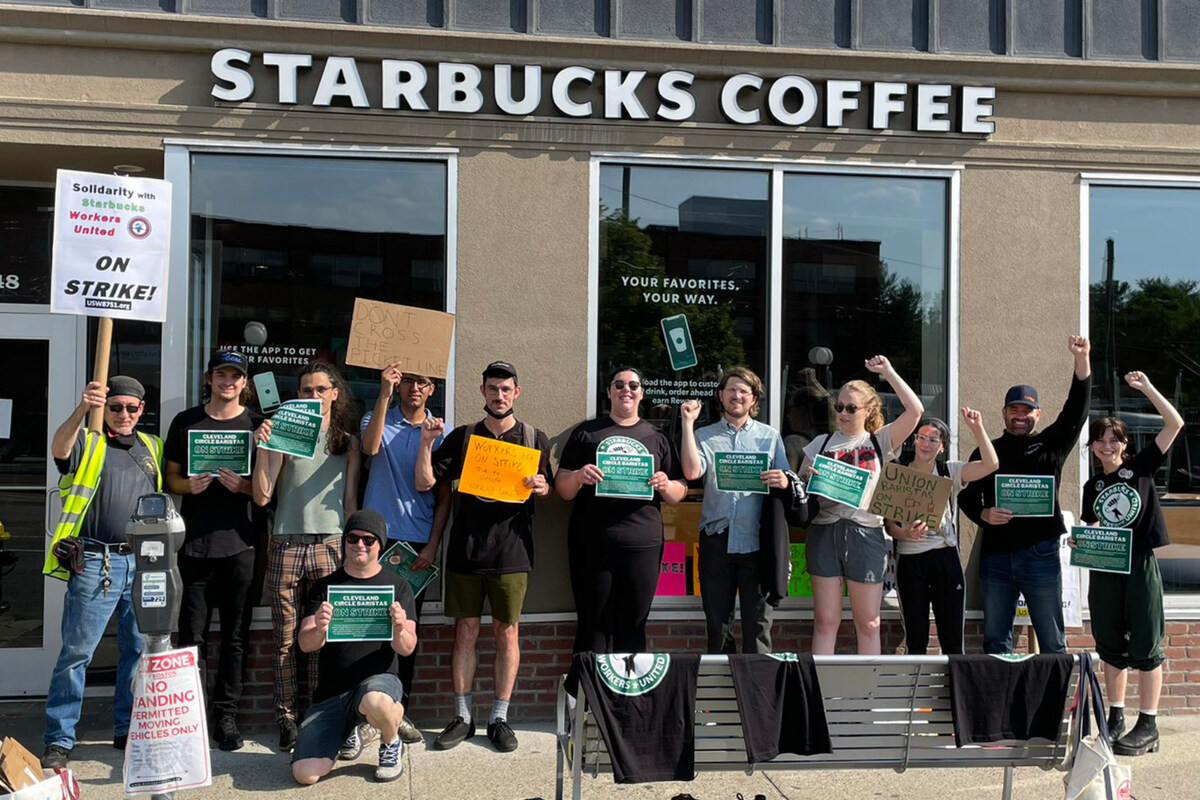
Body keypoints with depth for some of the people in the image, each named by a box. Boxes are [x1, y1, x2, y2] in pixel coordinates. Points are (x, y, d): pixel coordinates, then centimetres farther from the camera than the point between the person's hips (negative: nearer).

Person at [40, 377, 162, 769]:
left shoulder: (152, 447, 15)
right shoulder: (87, 442, 2)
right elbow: (59, 447, -21)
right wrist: (82, 410, -39)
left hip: (143, 563, 4)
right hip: (95, 562, -4)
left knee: (139, 649, 10)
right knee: (76, 651, -2)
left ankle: (129, 730, 22)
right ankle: (59, 740, 7)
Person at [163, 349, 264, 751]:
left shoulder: (257, 424, 7)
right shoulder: (186, 422, 10)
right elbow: (170, 476, 13)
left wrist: (244, 485, -13)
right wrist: (188, 485, -8)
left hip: (239, 542, 0)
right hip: (195, 541, 0)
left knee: (235, 635, 4)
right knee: (191, 635, 2)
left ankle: (226, 715, 13)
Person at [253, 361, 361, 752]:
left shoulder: (348, 441, 13)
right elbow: (262, 496, 1)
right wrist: (261, 449, -9)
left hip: (330, 546, 1)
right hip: (286, 546, -1)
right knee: (285, 639, 1)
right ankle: (287, 720, 9)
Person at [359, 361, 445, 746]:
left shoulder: (441, 433, 9)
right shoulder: (379, 420, 5)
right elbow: (370, 446, -19)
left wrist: (433, 544, -1)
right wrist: (384, 393, -25)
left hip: (418, 541, 2)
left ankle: (400, 710, 19)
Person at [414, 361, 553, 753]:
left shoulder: (534, 439, 7)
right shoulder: (461, 437, 8)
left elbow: (548, 490, 11)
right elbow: (425, 482, 4)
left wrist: (540, 486, -11)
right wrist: (427, 441, -10)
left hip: (511, 551, -1)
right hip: (465, 549, 1)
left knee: (507, 632, 3)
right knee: (465, 631, 6)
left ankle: (499, 718, 13)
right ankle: (462, 717, 16)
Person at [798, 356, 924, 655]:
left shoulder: (880, 441, 8)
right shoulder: (821, 443, 14)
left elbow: (915, 410, -5)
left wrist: (888, 372, -3)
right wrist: (807, 480, -11)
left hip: (866, 532, -1)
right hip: (825, 530, 1)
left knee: (868, 623, 5)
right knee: (825, 621, 4)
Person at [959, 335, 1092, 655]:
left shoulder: (1050, 446, 10)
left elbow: (1076, 411, -4)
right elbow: (966, 496, 11)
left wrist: (1082, 359, -16)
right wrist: (983, 514, -12)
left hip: (1040, 554, -2)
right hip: (995, 556, 2)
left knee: (1052, 641, 4)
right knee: (995, 641, 8)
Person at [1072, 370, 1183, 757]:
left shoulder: (1141, 466, 1)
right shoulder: (1092, 487, 11)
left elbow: (1175, 424, -7)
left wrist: (1147, 388, -11)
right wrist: (1080, 540, -4)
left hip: (1140, 565, -4)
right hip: (1104, 569, 4)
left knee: (1145, 646, -1)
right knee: (1111, 647, 10)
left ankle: (1148, 727, 5)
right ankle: (1115, 719, 20)